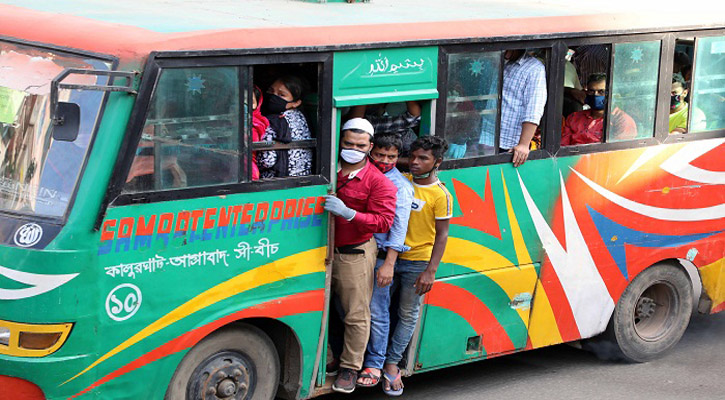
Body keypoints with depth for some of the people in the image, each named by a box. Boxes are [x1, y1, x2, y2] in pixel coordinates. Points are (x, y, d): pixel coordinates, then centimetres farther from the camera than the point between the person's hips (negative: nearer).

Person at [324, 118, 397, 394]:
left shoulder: (378, 182, -7)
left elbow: (384, 222, -16)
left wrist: (348, 213, -26)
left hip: (354, 254, -5)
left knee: (356, 314, 0)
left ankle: (350, 368, 9)